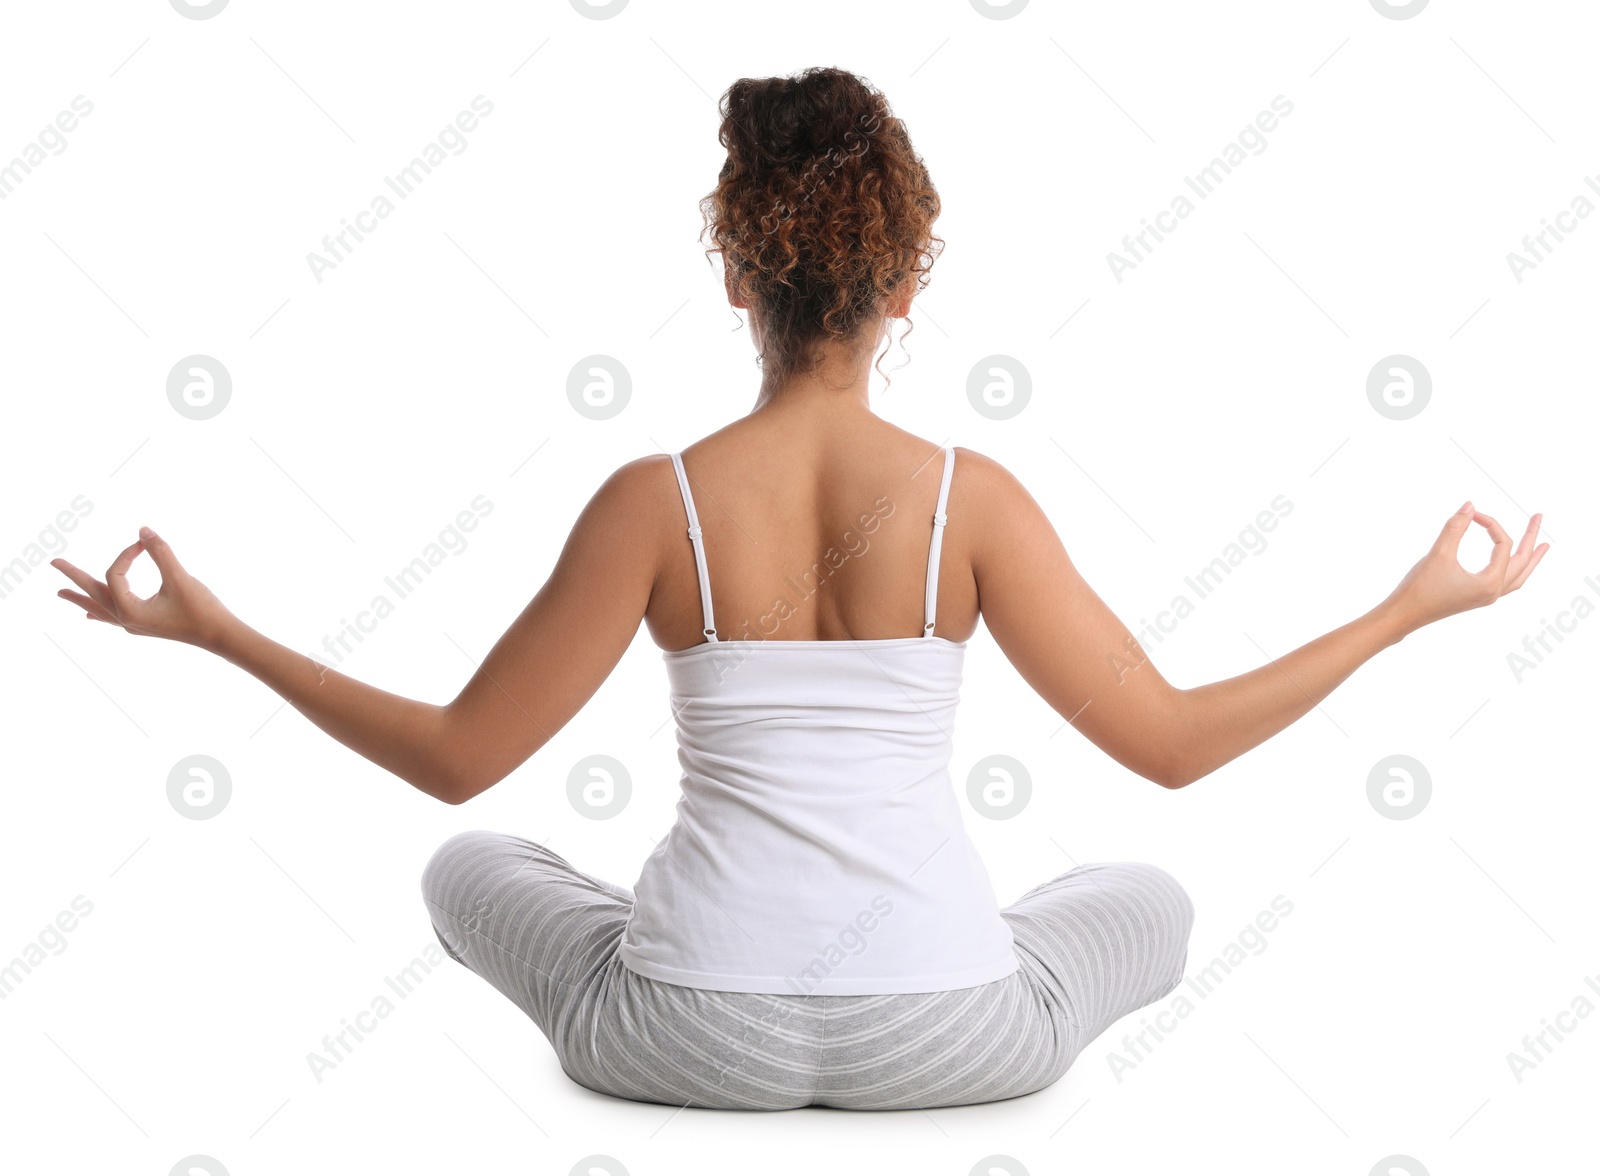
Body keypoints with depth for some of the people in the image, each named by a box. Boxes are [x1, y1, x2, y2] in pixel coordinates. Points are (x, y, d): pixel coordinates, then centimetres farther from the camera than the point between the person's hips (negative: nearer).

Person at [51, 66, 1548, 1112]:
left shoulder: (653, 501, -8)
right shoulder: (971, 497, -8)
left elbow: (455, 758, -3)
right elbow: (1172, 741, -4)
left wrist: (217, 632, 8)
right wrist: (1417, 605, 6)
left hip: (690, 1044, 0)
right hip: (948, 1040, 0)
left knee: (470, 867, 30)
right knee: (1150, 897, 32)